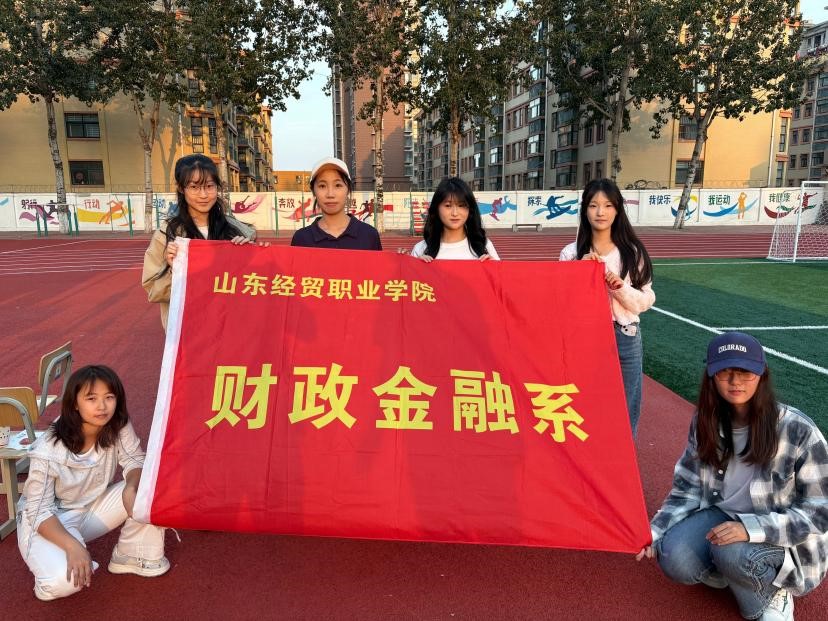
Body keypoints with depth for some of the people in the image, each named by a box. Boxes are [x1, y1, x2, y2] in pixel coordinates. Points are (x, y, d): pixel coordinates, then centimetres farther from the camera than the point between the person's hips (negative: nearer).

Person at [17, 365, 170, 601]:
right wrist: (72, 546, -36)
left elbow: (135, 461, -9)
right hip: (50, 521, -4)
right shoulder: (48, 451, -28)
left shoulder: (118, 427, -18)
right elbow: (39, 511, -22)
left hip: (95, 507, 5)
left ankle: (131, 556, 2)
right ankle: (53, 560, 5)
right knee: (64, 581, -32)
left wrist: (130, 488, -33)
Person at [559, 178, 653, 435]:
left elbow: (646, 301, 1)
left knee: (625, 409, 11)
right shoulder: (572, 253, -2)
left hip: (625, 339, 1)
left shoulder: (633, 252, 0)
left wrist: (621, 289, -16)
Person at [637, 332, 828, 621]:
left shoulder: (798, 432, -23)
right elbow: (687, 489, -2)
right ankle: (742, 577, 6)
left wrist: (751, 528, -33)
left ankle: (772, 596, 0)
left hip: (785, 537, -4)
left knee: (732, 553, -34)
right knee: (675, 559, -22)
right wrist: (655, 532, -17)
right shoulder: (705, 423, -8)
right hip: (724, 515, 4)